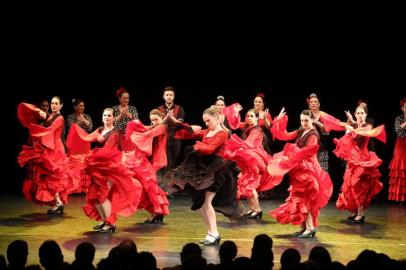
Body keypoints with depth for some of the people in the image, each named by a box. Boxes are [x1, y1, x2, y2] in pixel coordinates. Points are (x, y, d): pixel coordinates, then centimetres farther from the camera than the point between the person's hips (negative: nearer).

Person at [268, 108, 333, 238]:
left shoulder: (313, 134, -12)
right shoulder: (300, 132, 11)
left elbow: (307, 152, -21)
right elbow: (284, 136, 9)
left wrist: (292, 157, -18)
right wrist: (279, 121, 1)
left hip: (307, 169, -8)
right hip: (300, 168, 9)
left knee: (303, 198, -9)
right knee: (300, 197, 10)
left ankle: (310, 227, -8)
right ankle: (304, 226, 14)